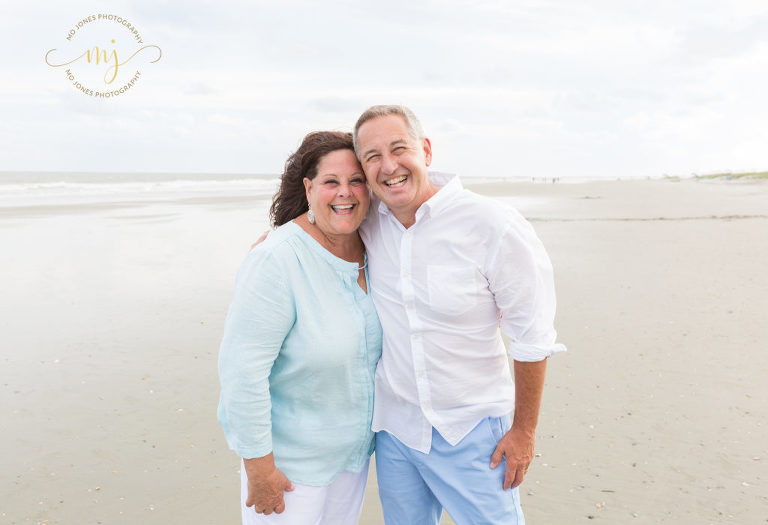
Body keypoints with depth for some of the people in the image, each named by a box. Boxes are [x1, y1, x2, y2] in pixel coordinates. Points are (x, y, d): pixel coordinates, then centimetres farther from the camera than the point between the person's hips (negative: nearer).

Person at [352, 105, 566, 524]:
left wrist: (524, 430, -5)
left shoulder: (496, 227, -20)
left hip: (472, 431, -3)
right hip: (393, 427, 4)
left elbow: (532, 338, -11)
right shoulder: (367, 221, -7)